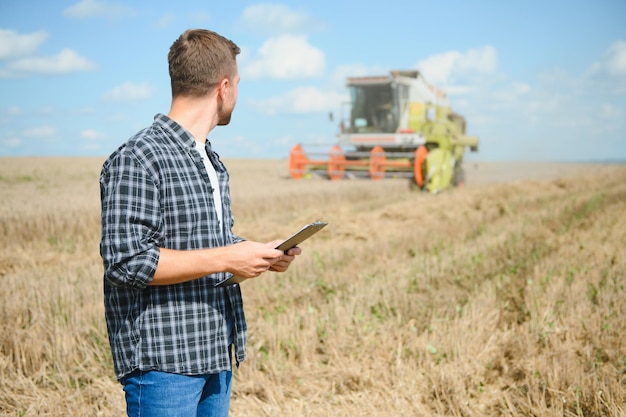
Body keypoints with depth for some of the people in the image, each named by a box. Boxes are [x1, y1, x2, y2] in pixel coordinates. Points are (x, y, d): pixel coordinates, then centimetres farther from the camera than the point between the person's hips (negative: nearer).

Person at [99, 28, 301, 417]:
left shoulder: (213, 162, 16)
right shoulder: (136, 159, -14)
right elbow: (126, 261, -21)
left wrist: (260, 256, 6)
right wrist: (226, 258, -20)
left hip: (216, 356, 9)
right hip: (162, 362, -9)